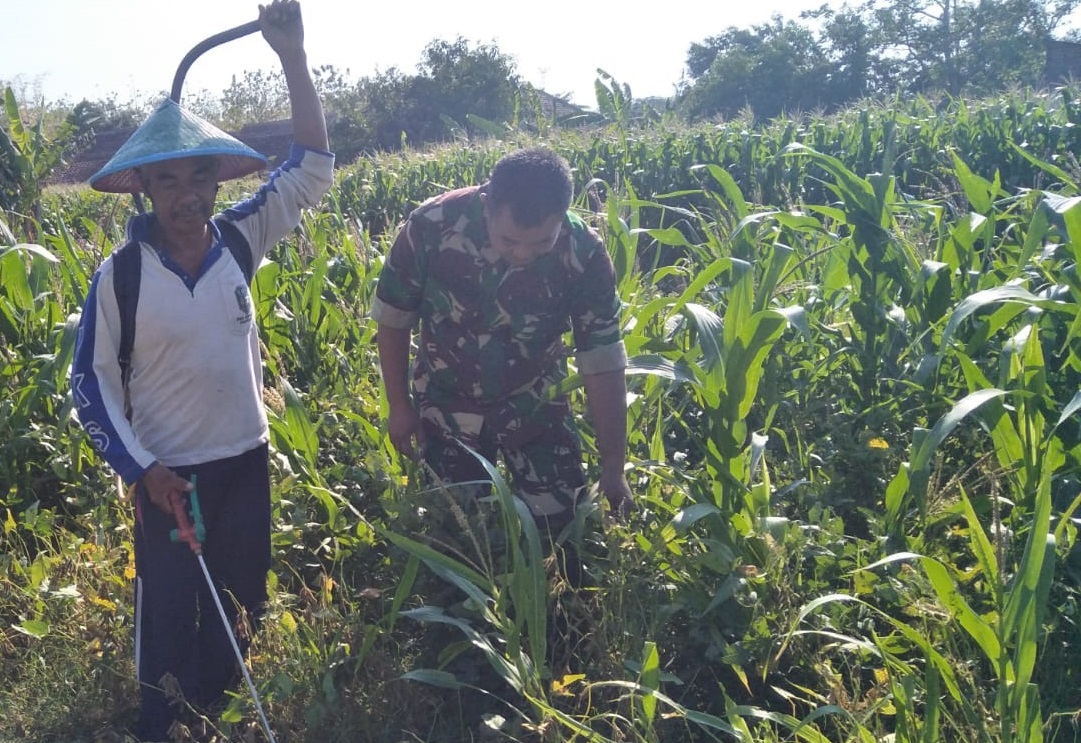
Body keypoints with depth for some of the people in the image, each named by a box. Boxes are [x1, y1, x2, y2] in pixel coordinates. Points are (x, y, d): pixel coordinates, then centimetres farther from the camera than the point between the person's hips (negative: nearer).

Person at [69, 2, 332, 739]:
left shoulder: (240, 240, -7)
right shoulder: (119, 276, -14)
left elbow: (314, 167, -9)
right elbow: (90, 382, -6)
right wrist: (140, 467, -12)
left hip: (246, 460, 4)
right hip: (170, 473, -3)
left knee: (242, 606, 19)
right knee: (170, 615, 10)